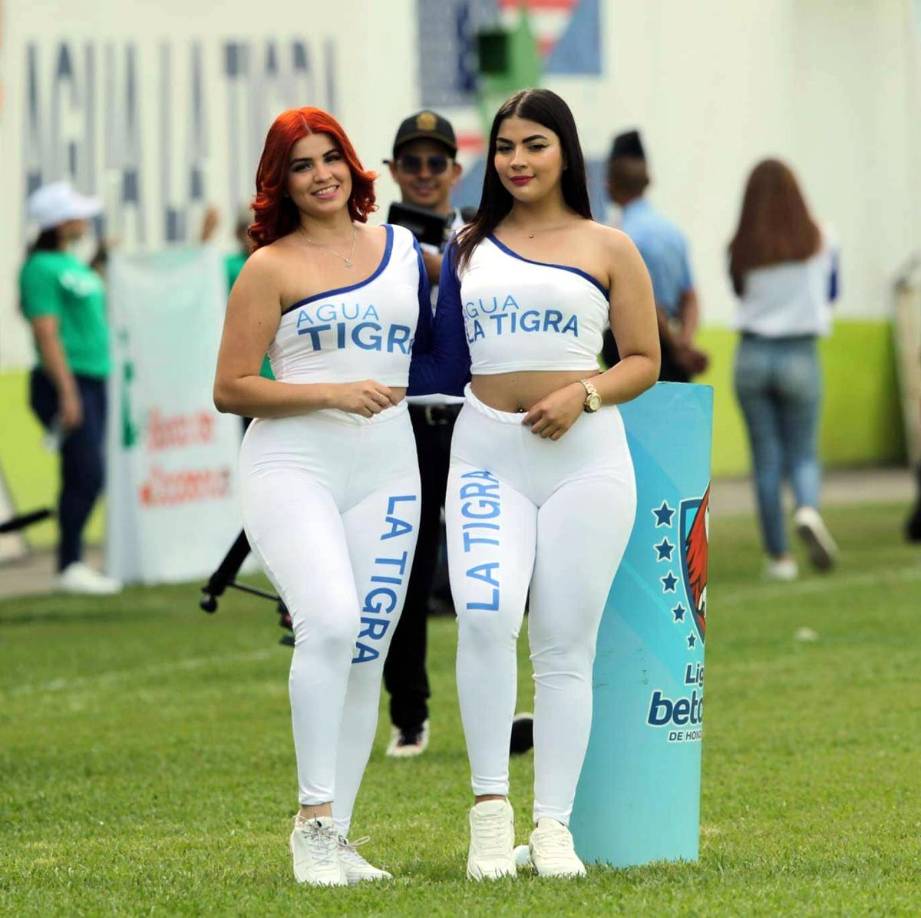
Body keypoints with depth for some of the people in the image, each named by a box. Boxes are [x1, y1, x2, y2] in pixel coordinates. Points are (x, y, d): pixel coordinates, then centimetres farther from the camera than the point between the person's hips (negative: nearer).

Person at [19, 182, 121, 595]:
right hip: (67, 382, -9)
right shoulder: (42, 268, -11)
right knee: (86, 475, -12)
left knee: (85, 479, 8)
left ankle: (73, 565, 11)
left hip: (92, 382, 9)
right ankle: (69, 566, -8)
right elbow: (47, 334, -17)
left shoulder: (73, 264, 17)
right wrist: (68, 393, -20)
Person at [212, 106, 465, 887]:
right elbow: (230, 388, -3)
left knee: (368, 652, 3)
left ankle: (337, 838, 9)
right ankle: (313, 817, -20)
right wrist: (332, 392, -12)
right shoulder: (271, 268, -1)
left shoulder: (405, 249, 12)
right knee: (331, 621, -26)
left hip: (386, 470, 5)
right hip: (292, 463, -5)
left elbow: (440, 347, 29)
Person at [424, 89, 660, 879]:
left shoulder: (607, 249, 6)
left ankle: (554, 825, 5)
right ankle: (490, 805, -11)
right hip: (487, 452, 1)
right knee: (485, 618, -20)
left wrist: (584, 395, -10)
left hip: (583, 456, -1)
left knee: (565, 645, 1)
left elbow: (646, 360, 5)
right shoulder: (469, 247, 13)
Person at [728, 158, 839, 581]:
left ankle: (778, 556, 7)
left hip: (752, 355, 0)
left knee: (766, 460, 6)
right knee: (803, 454, 9)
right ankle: (808, 510, -22)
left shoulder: (742, 251, -5)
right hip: (800, 355, 0)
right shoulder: (818, 242, -4)